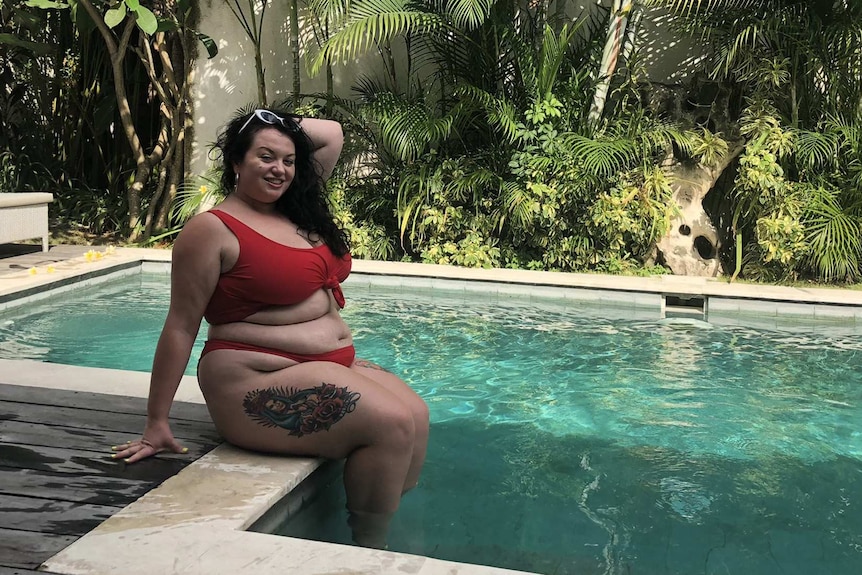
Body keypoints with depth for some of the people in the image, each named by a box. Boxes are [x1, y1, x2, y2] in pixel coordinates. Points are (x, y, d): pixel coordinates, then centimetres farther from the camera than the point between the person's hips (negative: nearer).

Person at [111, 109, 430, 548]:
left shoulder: (295, 211, 13)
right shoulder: (212, 230, -9)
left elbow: (332, 134, 22)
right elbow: (181, 327, -9)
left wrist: (279, 127, 10)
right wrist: (157, 424, -8)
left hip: (332, 363, 9)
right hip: (262, 380, -9)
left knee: (417, 415, -7)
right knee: (391, 424, -20)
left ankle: (389, 529, 4)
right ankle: (368, 548, -3)